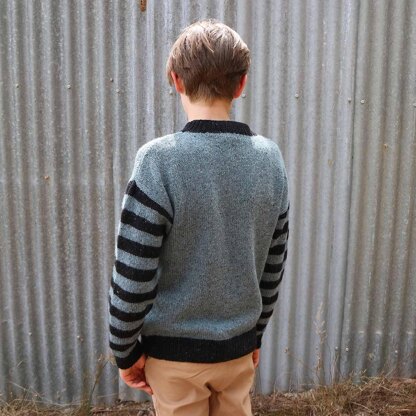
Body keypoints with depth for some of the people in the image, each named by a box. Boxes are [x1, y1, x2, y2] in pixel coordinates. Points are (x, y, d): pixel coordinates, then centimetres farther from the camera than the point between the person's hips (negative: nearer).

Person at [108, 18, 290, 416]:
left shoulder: (159, 161, -21)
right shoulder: (270, 158, -6)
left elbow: (132, 278, -19)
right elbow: (273, 266, 2)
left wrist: (125, 350, -2)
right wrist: (255, 334, 15)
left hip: (174, 349, -3)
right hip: (238, 346, 4)